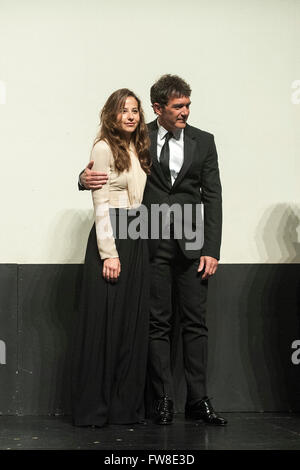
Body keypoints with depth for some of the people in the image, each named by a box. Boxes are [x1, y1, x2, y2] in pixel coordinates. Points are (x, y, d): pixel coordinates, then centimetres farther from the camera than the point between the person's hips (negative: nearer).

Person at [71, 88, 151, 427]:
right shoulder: (105, 148, -6)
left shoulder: (139, 150, 15)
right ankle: (94, 408, 4)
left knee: (133, 323, 7)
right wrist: (109, 253, -17)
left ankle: (125, 406, 14)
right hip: (110, 237, -7)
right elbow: (101, 203, -11)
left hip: (137, 239, 7)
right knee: (104, 323, -4)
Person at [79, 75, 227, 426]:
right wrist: (86, 178, -18)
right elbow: (107, 170, 8)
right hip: (152, 244, -1)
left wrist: (212, 250, -3)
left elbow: (212, 196, 5)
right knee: (158, 324, 2)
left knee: (195, 323, 2)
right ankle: (164, 400, 8)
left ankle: (198, 400, 7)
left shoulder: (203, 141, 8)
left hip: (192, 244, 1)